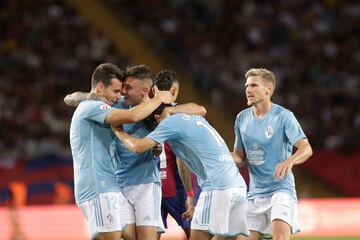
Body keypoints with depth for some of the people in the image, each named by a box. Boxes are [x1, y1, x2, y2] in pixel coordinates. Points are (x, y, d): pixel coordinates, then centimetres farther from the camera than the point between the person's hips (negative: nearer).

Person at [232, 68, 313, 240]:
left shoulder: (283, 116, -9)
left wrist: (289, 161, -37)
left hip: (280, 189, -6)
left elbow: (306, 148, -16)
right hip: (255, 192, 6)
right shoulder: (242, 119, 8)